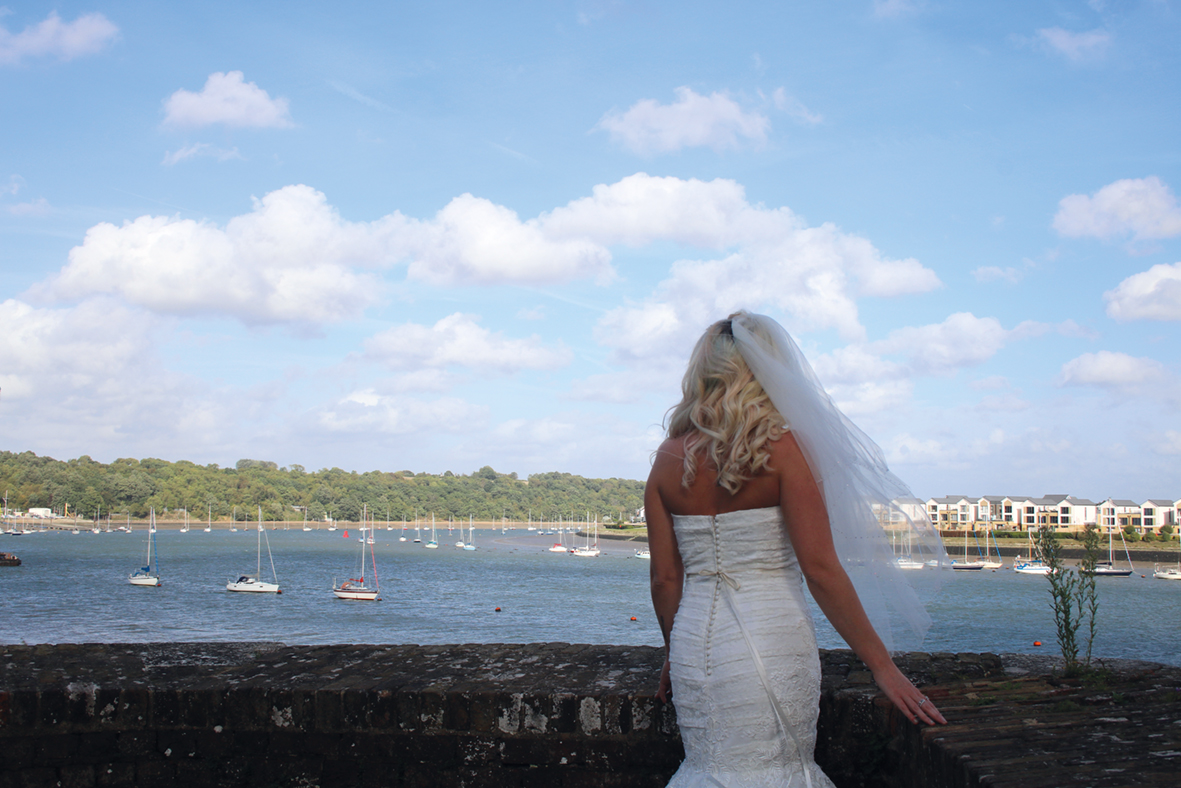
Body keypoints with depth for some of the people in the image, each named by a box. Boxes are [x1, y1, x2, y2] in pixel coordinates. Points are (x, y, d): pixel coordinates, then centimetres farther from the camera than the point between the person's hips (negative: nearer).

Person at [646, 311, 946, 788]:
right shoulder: (782, 447, -8)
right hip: (771, 642, -4)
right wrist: (882, 666, -6)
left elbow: (664, 579, 7)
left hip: (695, 642, 4)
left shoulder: (669, 459, 4)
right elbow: (821, 570, -12)